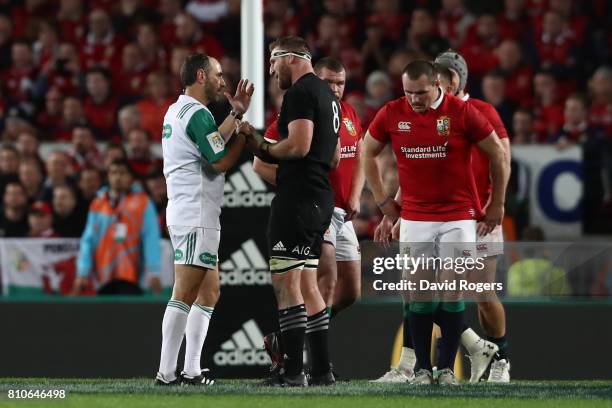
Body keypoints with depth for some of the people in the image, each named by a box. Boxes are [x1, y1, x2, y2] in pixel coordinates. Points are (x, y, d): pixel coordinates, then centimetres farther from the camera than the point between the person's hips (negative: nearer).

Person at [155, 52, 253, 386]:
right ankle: (167, 373, -13)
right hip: (196, 217, -11)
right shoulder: (197, 113, -13)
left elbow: (212, 143, 24)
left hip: (184, 212, 11)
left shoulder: (176, 111, 17)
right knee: (185, 294, -11)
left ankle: (191, 370, 9)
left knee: (209, 292, 12)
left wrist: (236, 114, 21)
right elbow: (222, 162, -13)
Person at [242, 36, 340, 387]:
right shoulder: (328, 95, 20)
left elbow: (299, 145, -22)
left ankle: (293, 371, -12)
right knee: (306, 284, 13)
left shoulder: (300, 93, -11)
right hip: (322, 198, 10)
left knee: (286, 282, -9)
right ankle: (322, 370, 12)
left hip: (298, 197, -10)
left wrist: (265, 150, -5)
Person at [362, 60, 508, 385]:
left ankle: (447, 367, 6)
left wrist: (497, 203, 5)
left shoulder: (461, 112, -9)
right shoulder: (392, 114, -1)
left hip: (458, 216, -2)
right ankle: (422, 367, 7)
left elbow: (497, 154, 1)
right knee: (419, 294, 0)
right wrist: (381, 199, 13)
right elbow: (367, 152, 16)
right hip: (414, 218, 2)